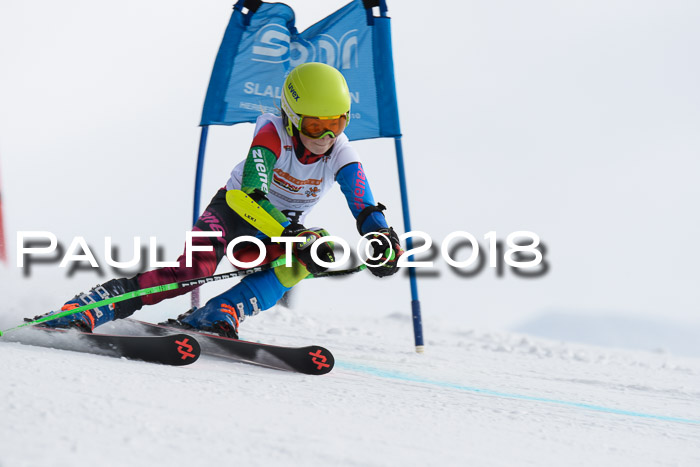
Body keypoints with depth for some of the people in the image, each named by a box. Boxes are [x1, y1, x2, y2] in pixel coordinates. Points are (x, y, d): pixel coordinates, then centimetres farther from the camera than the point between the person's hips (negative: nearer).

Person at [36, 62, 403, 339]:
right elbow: (253, 195, -40)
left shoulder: (339, 152, -15)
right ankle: (79, 312, -34)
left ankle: (217, 315, -35)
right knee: (196, 267, -32)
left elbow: (366, 210, -24)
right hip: (235, 209, -4)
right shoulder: (272, 134, -26)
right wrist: (299, 237, -53)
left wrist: (383, 240, -47)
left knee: (308, 260, -32)